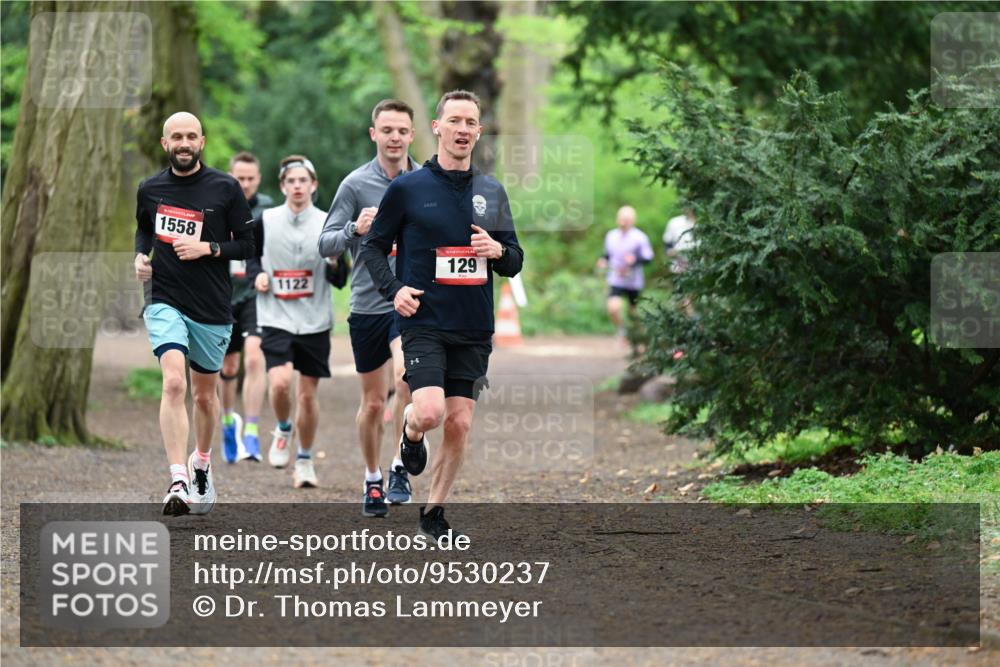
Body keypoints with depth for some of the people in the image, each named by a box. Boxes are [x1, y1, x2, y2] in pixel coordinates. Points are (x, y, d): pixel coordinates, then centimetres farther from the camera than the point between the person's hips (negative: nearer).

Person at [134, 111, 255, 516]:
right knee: (174, 383, -21)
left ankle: (201, 462, 42)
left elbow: (247, 244, 0)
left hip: (212, 308, 0)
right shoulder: (150, 189, 4)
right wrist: (141, 255, 5)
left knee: (204, 394, 14)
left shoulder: (225, 188, -3)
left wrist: (208, 248, -15)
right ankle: (178, 483, -27)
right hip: (165, 303, 0)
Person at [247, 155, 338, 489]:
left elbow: (339, 280, 0)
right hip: (276, 318, -1)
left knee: (308, 394, 5)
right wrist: (257, 274, -5)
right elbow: (250, 256, 15)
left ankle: (305, 460, 22)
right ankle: (283, 430, 11)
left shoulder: (328, 224, -1)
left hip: (315, 322, 1)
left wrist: (334, 265, -21)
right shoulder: (265, 221, 0)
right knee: (280, 382, -20)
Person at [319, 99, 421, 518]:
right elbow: (325, 245, -5)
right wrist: (355, 229, -23)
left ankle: (400, 469, -13)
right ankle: (372, 480, 27)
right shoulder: (356, 184, -3)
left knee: (406, 376, -26)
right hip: (368, 305, 0)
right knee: (373, 401, 7)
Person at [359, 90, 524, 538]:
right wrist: (393, 289, -12)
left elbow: (515, 261, 15)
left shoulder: (492, 192, 10)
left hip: (474, 331, 4)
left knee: (459, 424, 3)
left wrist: (499, 251, -8)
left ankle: (434, 511, 18)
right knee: (430, 411, -21)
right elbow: (372, 247, 4)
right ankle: (411, 431, 16)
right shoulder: (407, 188, -2)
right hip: (424, 321, -4)